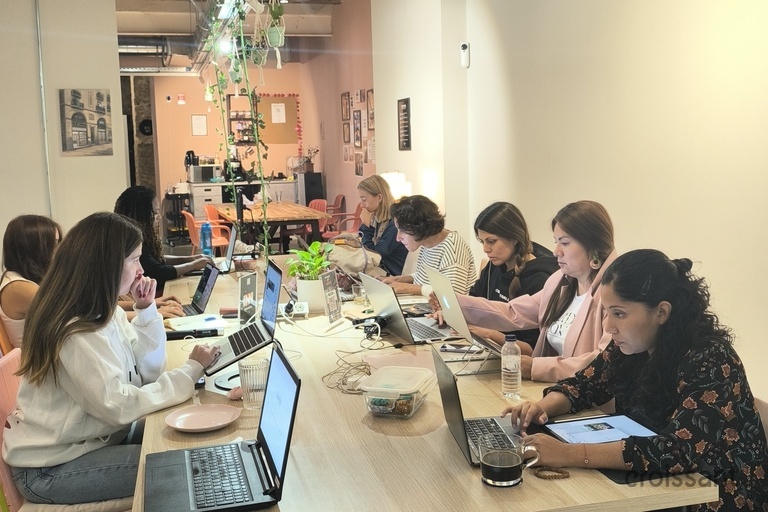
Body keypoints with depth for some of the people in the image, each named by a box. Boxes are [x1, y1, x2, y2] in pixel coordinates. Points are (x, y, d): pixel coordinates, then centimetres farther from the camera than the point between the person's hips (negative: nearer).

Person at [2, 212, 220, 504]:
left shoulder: (101, 312, 2)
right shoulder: (77, 334, -27)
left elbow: (147, 373, 2)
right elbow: (120, 407, -26)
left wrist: (146, 311, -8)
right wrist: (192, 370, -20)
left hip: (88, 440, 9)